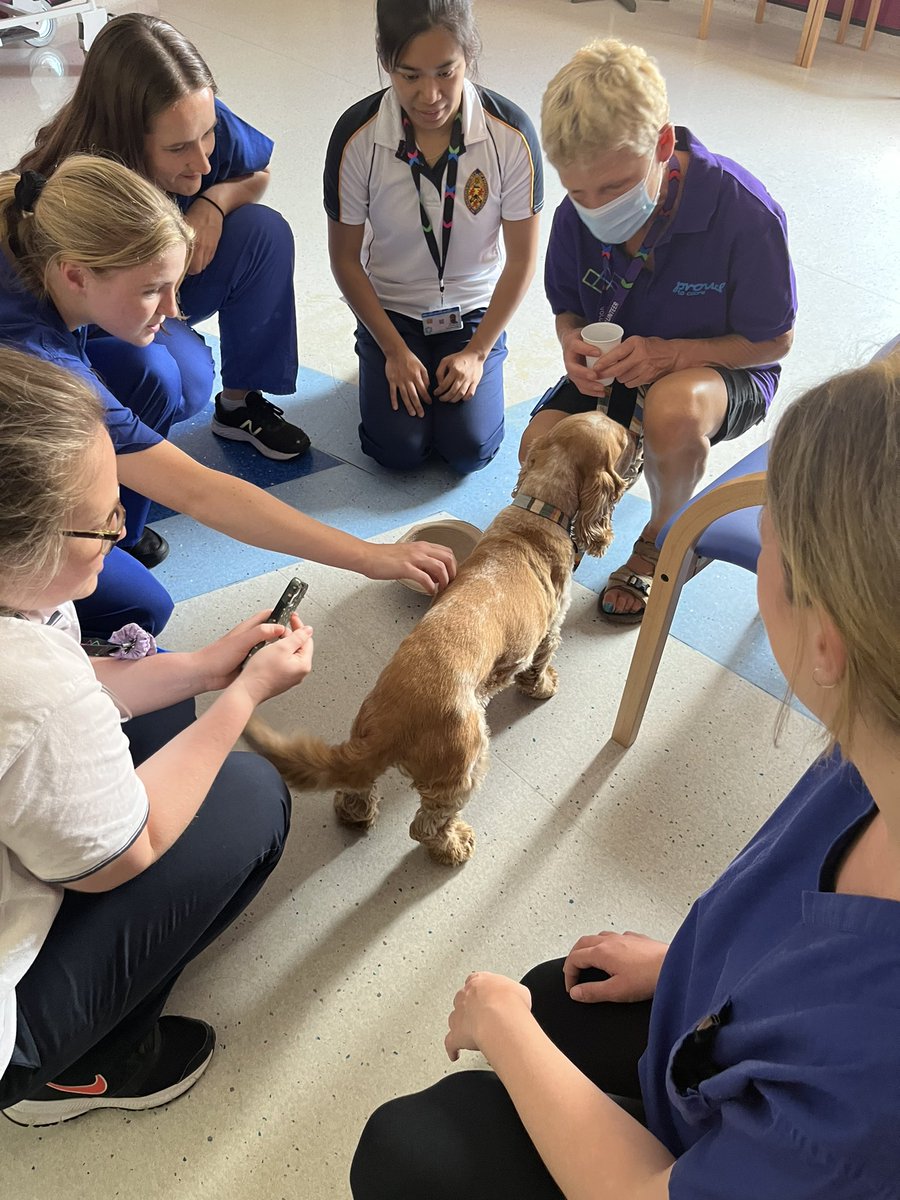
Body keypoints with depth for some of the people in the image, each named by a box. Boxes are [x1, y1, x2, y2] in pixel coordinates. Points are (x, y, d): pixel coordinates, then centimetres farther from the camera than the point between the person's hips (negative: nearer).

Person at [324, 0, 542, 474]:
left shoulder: (511, 133, -19)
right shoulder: (357, 135, -19)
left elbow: (521, 258, -9)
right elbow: (346, 259, -8)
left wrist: (478, 352, -11)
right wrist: (395, 350, -10)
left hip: (473, 308, 0)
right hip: (391, 308, 0)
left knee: (470, 449, -14)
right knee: (399, 449, -13)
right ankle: (380, 359, 19)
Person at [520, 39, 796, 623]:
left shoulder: (745, 212, -26)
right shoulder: (577, 216, -13)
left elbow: (774, 341, -16)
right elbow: (569, 309, 5)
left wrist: (671, 352, -31)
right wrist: (574, 342, -21)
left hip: (725, 368, -4)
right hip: (615, 367, 4)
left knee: (673, 410, -40)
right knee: (541, 449, -21)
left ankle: (661, 541, -6)